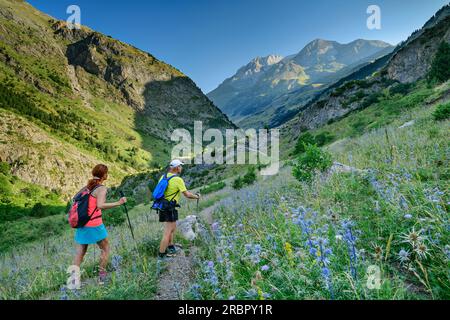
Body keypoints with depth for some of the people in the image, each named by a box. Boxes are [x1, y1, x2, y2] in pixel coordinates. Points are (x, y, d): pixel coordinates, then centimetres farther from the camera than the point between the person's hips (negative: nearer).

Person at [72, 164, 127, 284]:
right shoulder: (102, 188, -13)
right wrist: (118, 203, -27)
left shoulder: (88, 186, 9)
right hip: (94, 225, -6)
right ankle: (101, 276, 18)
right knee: (105, 249, 14)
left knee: (80, 253, 12)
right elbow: (100, 205, -28)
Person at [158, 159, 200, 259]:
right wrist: (197, 197, 2)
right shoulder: (178, 179, -15)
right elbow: (187, 194, -14)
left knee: (172, 228, 24)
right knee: (168, 231, -1)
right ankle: (162, 254, 4)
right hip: (170, 208, -9)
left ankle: (171, 247, 37)